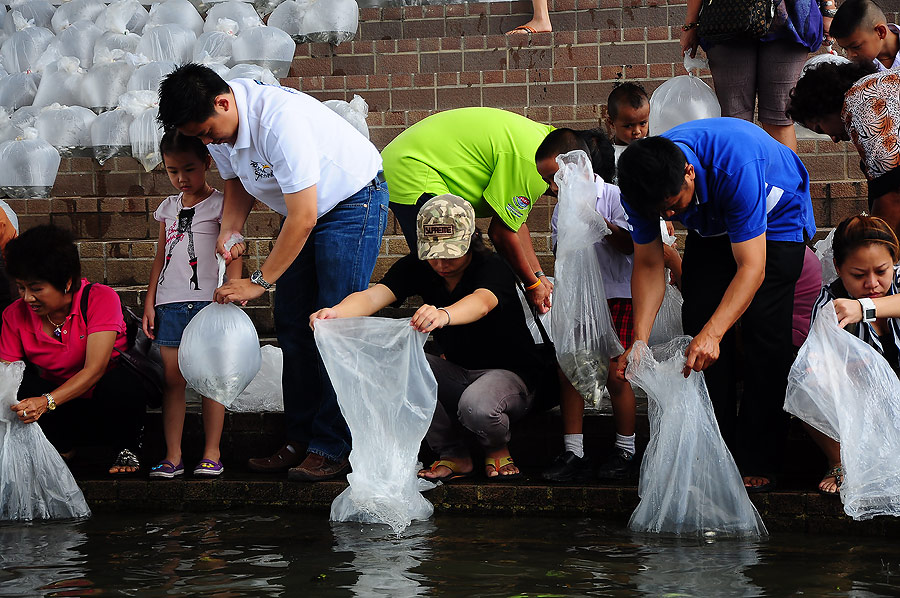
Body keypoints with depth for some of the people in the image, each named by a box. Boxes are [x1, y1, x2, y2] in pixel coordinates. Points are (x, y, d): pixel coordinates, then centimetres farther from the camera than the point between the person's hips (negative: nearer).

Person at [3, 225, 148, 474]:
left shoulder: (101, 298, -19)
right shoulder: (15, 315, -8)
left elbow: (94, 369, -29)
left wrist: (47, 402, -43)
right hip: (66, 414, 2)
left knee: (119, 382, -35)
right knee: (21, 385, -26)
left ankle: (128, 447, -5)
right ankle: (63, 446, -1)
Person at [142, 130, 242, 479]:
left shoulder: (219, 204, 1)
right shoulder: (168, 207, 15)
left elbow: (233, 255, -5)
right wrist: (150, 301, 13)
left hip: (207, 301, -4)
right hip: (170, 304, 4)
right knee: (172, 380, 2)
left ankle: (211, 454, 4)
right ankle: (173, 456, 4)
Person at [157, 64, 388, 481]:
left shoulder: (279, 120, -35)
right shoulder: (215, 125, -9)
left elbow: (303, 218, -32)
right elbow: (237, 180, 11)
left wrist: (258, 282, -26)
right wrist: (229, 230, -9)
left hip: (352, 200, -8)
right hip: (302, 208, 9)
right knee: (291, 324, 4)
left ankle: (331, 449, -11)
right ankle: (300, 441, 8)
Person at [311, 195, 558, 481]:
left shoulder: (493, 268, -21)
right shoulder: (416, 267, -6)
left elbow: (481, 304, -46)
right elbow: (373, 296, -25)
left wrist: (443, 315, -70)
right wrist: (335, 312, -48)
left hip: (511, 374, -5)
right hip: (457, 372, 5)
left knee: (477, 405, -39)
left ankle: (497, 448, 1)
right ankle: (453, 455, -5)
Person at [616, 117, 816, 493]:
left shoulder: (735, 167, -44)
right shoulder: (642, 186, -27)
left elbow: (752, 268, -43)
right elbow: (648, 265, -17)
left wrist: (712, 333, -54)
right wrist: (639, 340, -29)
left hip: (776, 216, -5)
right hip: (711, 224, 5)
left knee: (763, 329, -15)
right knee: (698, 320, -5)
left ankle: (758, 463, -9)